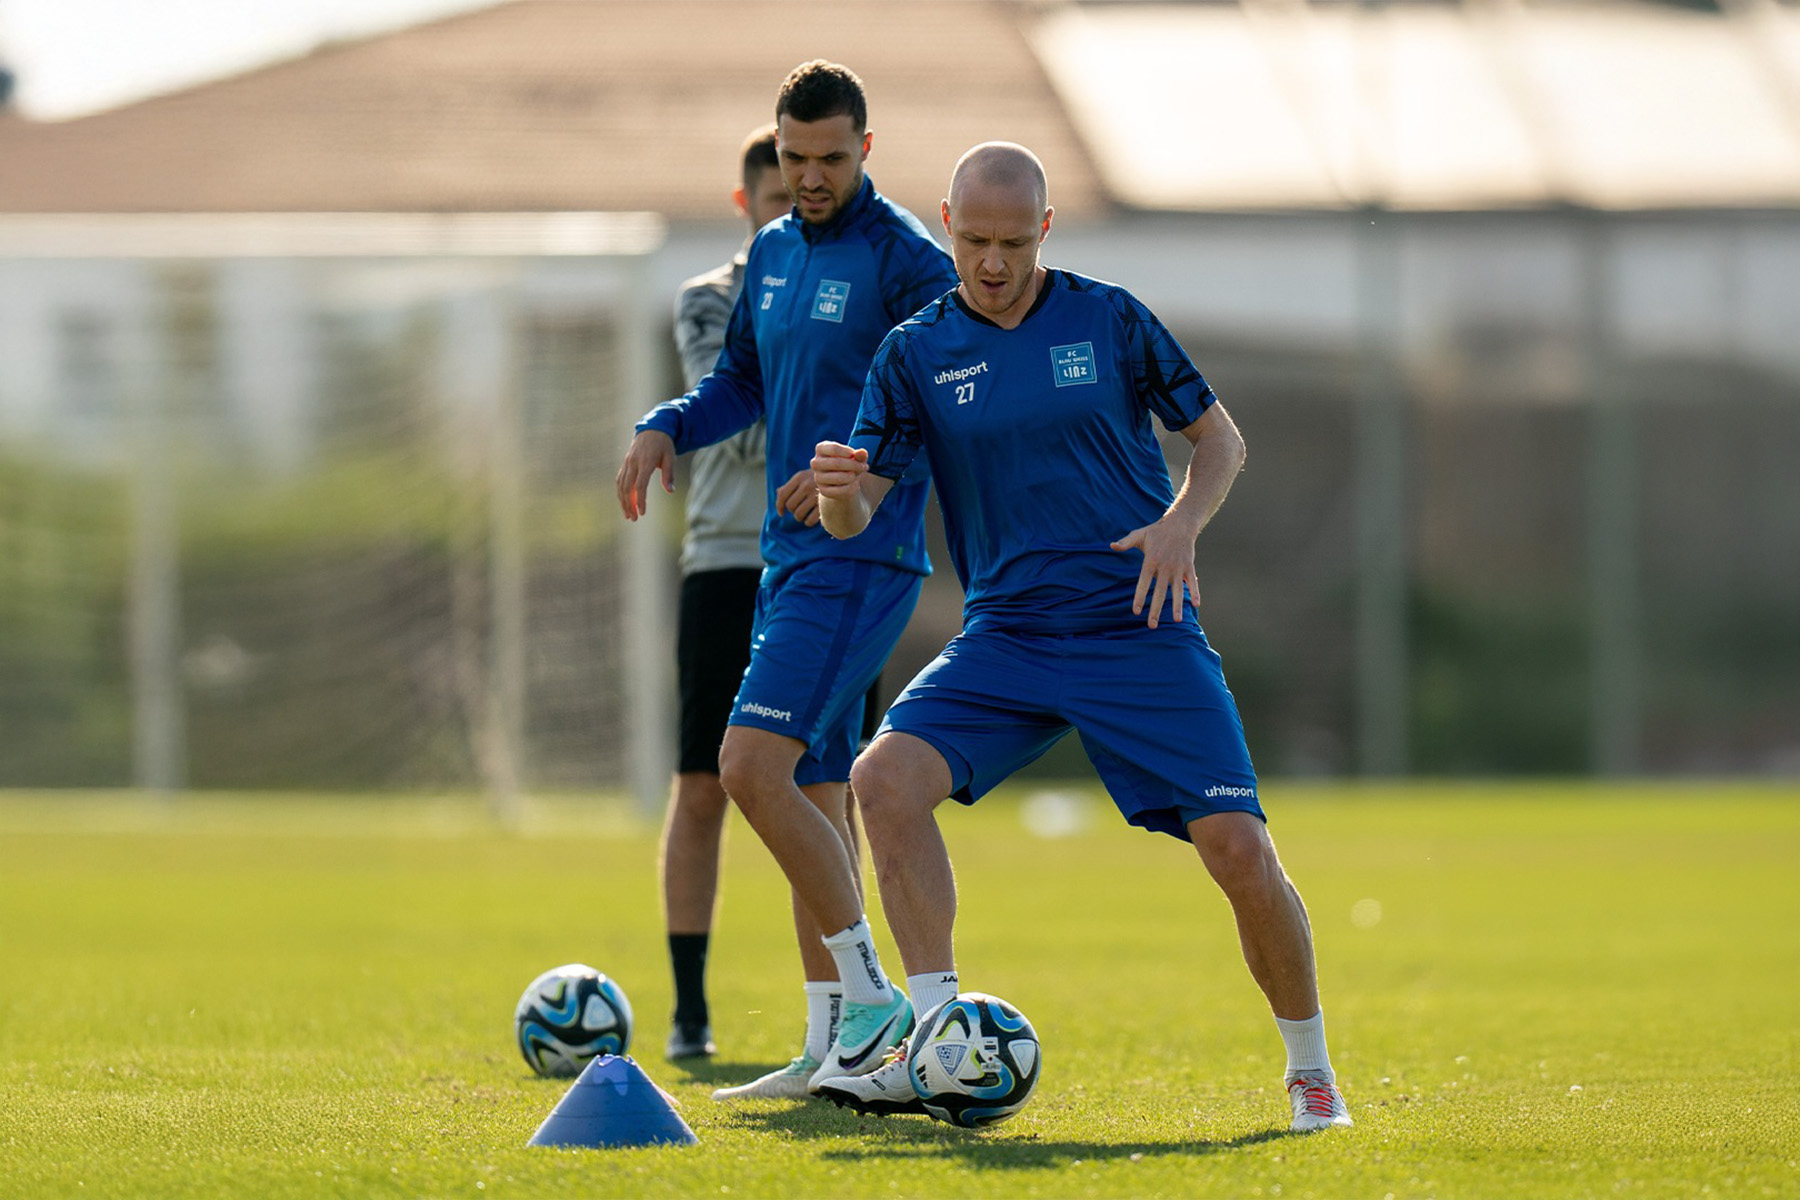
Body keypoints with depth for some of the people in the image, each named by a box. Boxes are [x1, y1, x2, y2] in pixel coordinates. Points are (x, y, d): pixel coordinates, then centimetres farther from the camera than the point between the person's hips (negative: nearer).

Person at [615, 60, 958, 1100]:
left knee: (753, 766, -19)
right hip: (790, 558, 9)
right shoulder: (774, 253, 15)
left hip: (860, 562, -9)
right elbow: (744, 381, 27)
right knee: (814, 795, 9)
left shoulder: (906, 260, -10)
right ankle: (835, 1049, 13)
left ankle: (873, 997, -12)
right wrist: (666, 429, 9)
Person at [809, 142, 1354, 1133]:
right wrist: (839, 489, -25)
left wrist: (1181, 523, -10)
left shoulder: (1107, 319, 1)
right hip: (1005, 636, 2)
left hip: (1141, 629, -2)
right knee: (885, 778, -22)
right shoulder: (917, 352, 4)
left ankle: (1309, 1068, 10)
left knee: (1238, 849, -13)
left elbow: (1220, 438, 10)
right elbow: (855, 519, -1)